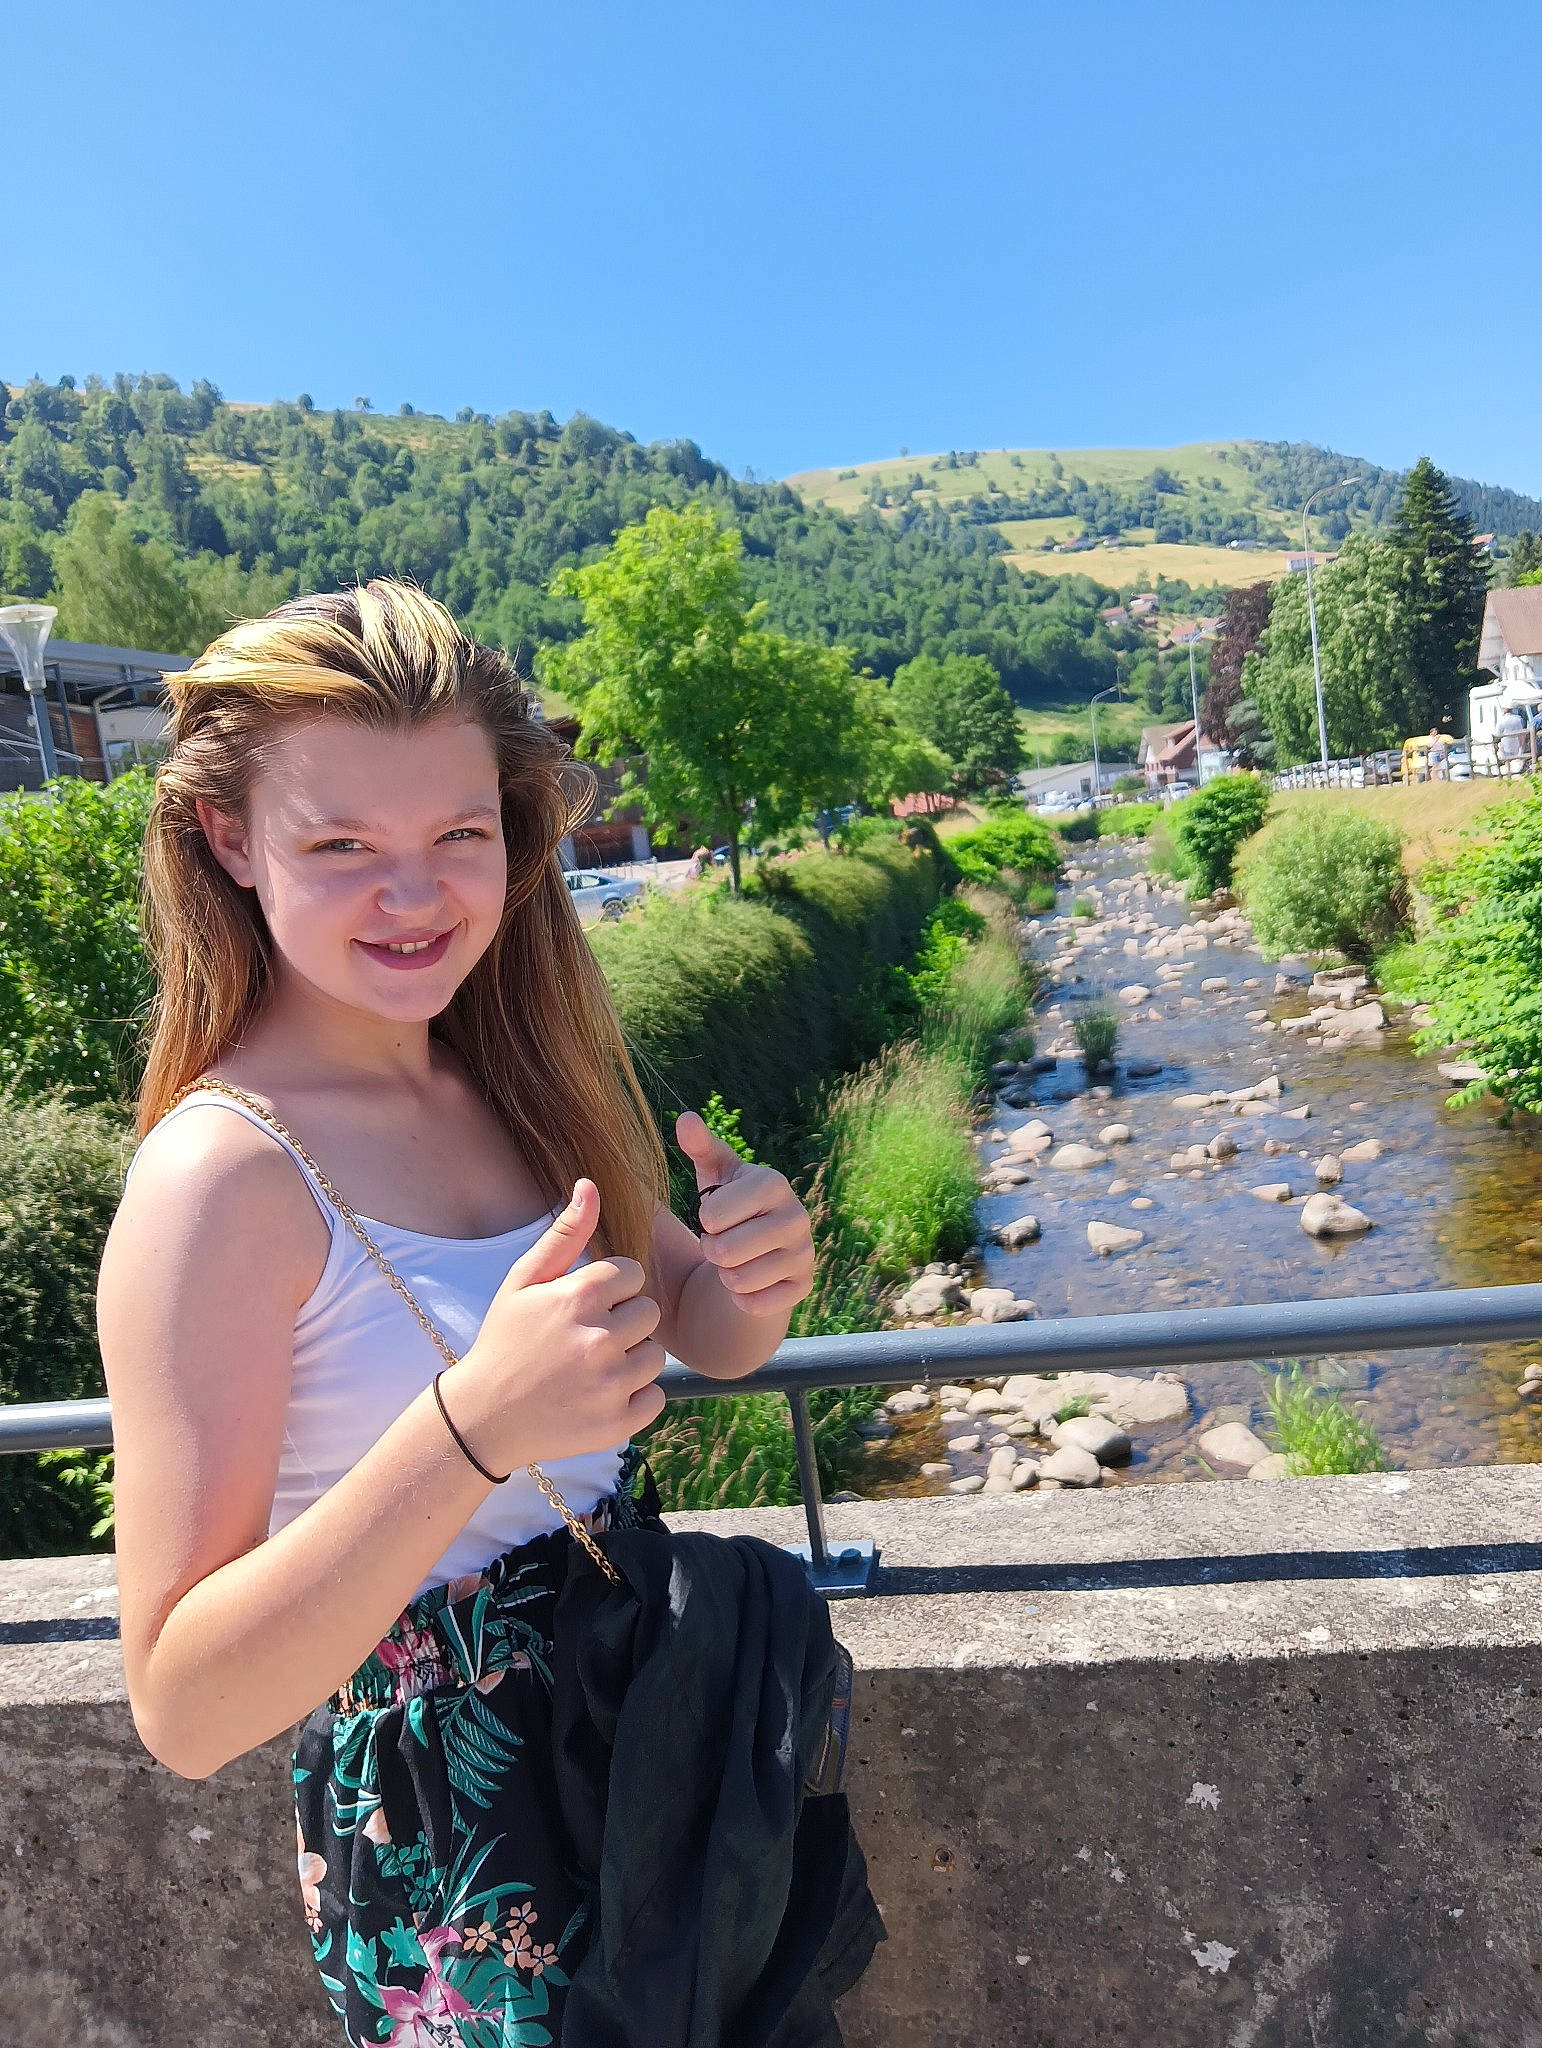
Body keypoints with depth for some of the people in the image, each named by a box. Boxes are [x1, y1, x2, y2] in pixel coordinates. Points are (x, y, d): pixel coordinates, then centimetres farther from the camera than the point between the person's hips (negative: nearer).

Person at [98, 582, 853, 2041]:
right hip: (442, 1828, -6)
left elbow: (705, 1335, 6)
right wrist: (474, 1426, -38)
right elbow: (183, 1709, -23)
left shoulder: (509, 1075, -4)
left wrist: (760, 1271, -18)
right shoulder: (222, 1173, -23)